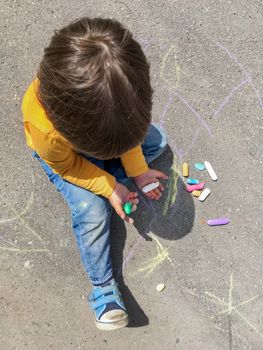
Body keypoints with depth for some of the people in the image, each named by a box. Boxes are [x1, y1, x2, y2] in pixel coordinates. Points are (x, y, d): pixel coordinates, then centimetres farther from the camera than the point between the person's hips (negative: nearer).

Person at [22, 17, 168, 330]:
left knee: (156, 140, -4)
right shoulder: (45, 128, -46)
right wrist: (110, 188, -23)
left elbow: (129, 126, -14)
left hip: (99, 124, 5)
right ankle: (103, 287, -2)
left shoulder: (115, 88, -36)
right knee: (91, 210, -18)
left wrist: (138, 170, -13)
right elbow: (67, 165, -23)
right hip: (66, 156, -5)